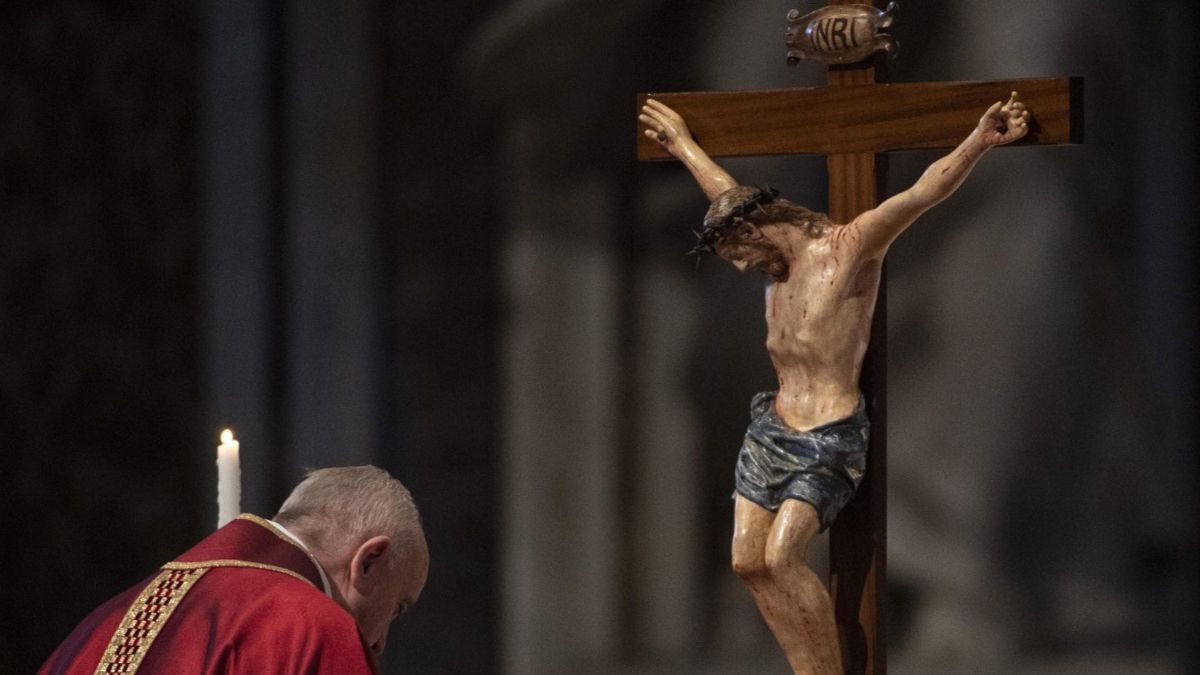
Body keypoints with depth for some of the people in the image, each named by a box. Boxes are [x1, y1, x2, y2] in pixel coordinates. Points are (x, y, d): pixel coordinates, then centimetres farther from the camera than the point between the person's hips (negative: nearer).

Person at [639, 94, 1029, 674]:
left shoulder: (849, 247, -12)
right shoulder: (780, 256, 11)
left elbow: (923, 192, -25)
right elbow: (727, 192, 29)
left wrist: (979, 143, -37)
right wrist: (681, 143, 44)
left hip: (828, 439, -9)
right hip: (773, 427, 9)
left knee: (780, 558, -22)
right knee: (749, 562, 1)